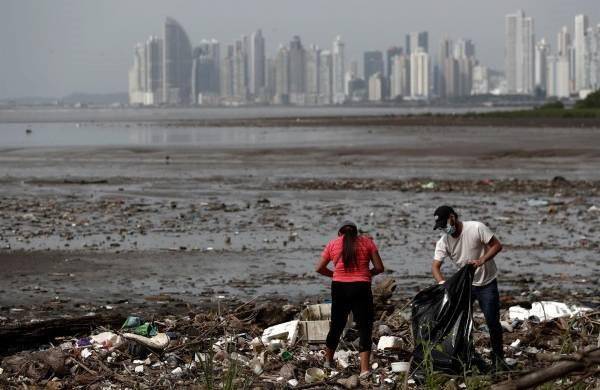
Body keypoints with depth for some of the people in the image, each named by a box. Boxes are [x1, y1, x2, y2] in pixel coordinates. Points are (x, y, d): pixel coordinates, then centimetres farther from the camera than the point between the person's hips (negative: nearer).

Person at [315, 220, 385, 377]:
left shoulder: (333, 244, 8)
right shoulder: (367, 242, 6)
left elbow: (320, 268, 7)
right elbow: (379, 267, 2)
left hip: (339, 288, 2)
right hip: (361, 288, -2)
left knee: (336, 325, 19)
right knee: (364, 327, 0)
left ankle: (328, 361, 35)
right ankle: (364, 369, -9)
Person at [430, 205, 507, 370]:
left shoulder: (476, 228, -20)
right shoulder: (443, 242, -9)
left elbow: (497, 245, -17)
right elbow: (435, 266, -13)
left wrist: (482, 260, -32)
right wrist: (442, 283, -33)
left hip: (487, 283, -4)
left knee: (493, 322, -2)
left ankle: (498, 357, 14)